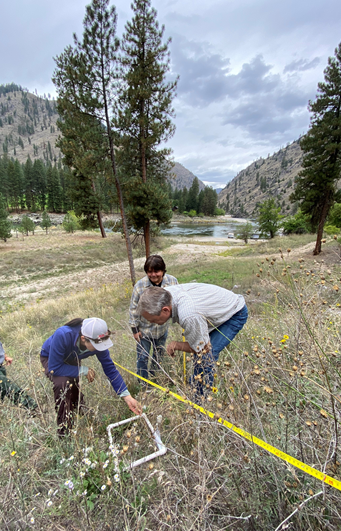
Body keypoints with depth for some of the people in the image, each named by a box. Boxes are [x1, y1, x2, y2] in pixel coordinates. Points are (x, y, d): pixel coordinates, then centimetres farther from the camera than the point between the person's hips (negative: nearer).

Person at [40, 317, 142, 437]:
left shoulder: (97, 342, -30)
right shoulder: (63, 336, -45)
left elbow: (110, 369, -21)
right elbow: (54, 368, -37)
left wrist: (127, 396, -25)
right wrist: (83, 370, -33)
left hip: (71, 359, 4)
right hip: (50, 358, -4)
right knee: (63, 383, -29)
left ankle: (80, 411, 39)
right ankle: (63, 429, -7)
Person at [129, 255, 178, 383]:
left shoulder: (172, 281, -15)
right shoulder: (140, 285, -20)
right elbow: (133, 309, -10)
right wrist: (135, 329, -6)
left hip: (162, 329, 3)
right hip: (144, 329, -3)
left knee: (159, 356, 23)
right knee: (142, 358, 11)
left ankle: (154, 377, 49)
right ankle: (142, 383, 35)